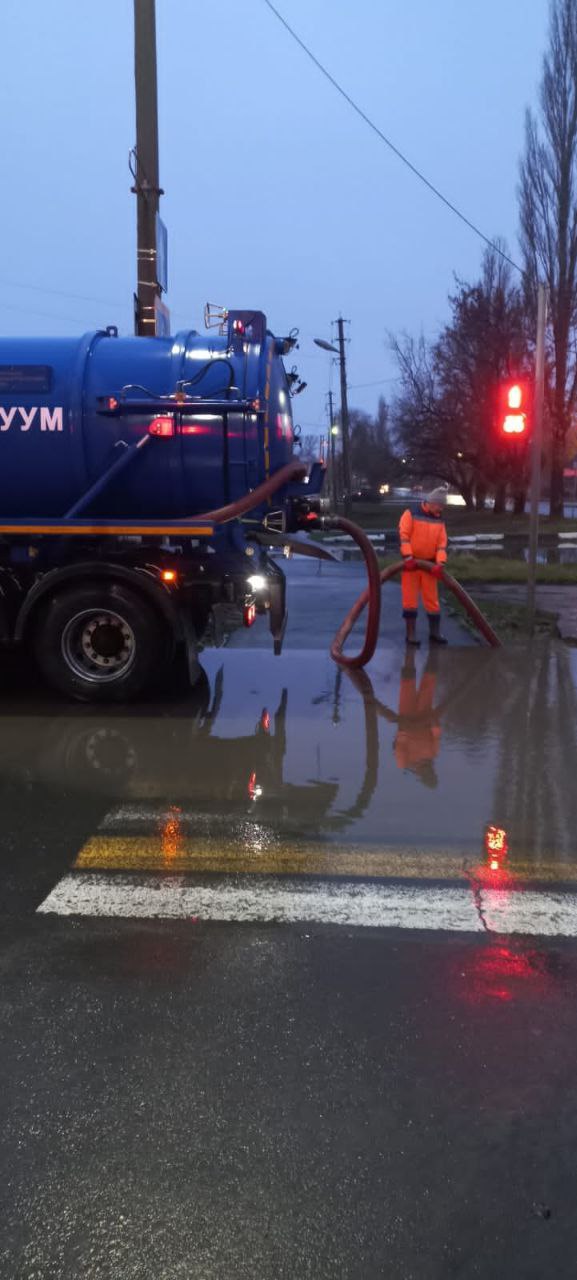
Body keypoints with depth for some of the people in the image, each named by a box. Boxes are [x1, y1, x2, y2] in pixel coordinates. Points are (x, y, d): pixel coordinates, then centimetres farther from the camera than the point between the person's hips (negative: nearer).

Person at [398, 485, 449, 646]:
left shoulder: (439, 520, 7)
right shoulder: (411, 514, -7)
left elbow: (442, 543, 2)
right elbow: (404, 536, -13)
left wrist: (440, 563, -12)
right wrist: (408, 557, -22)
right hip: (411, 562, -4)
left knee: (432, 599, 7)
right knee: (410, 598, -1)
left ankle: (435, 632, 16)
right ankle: (411, 633, 6)